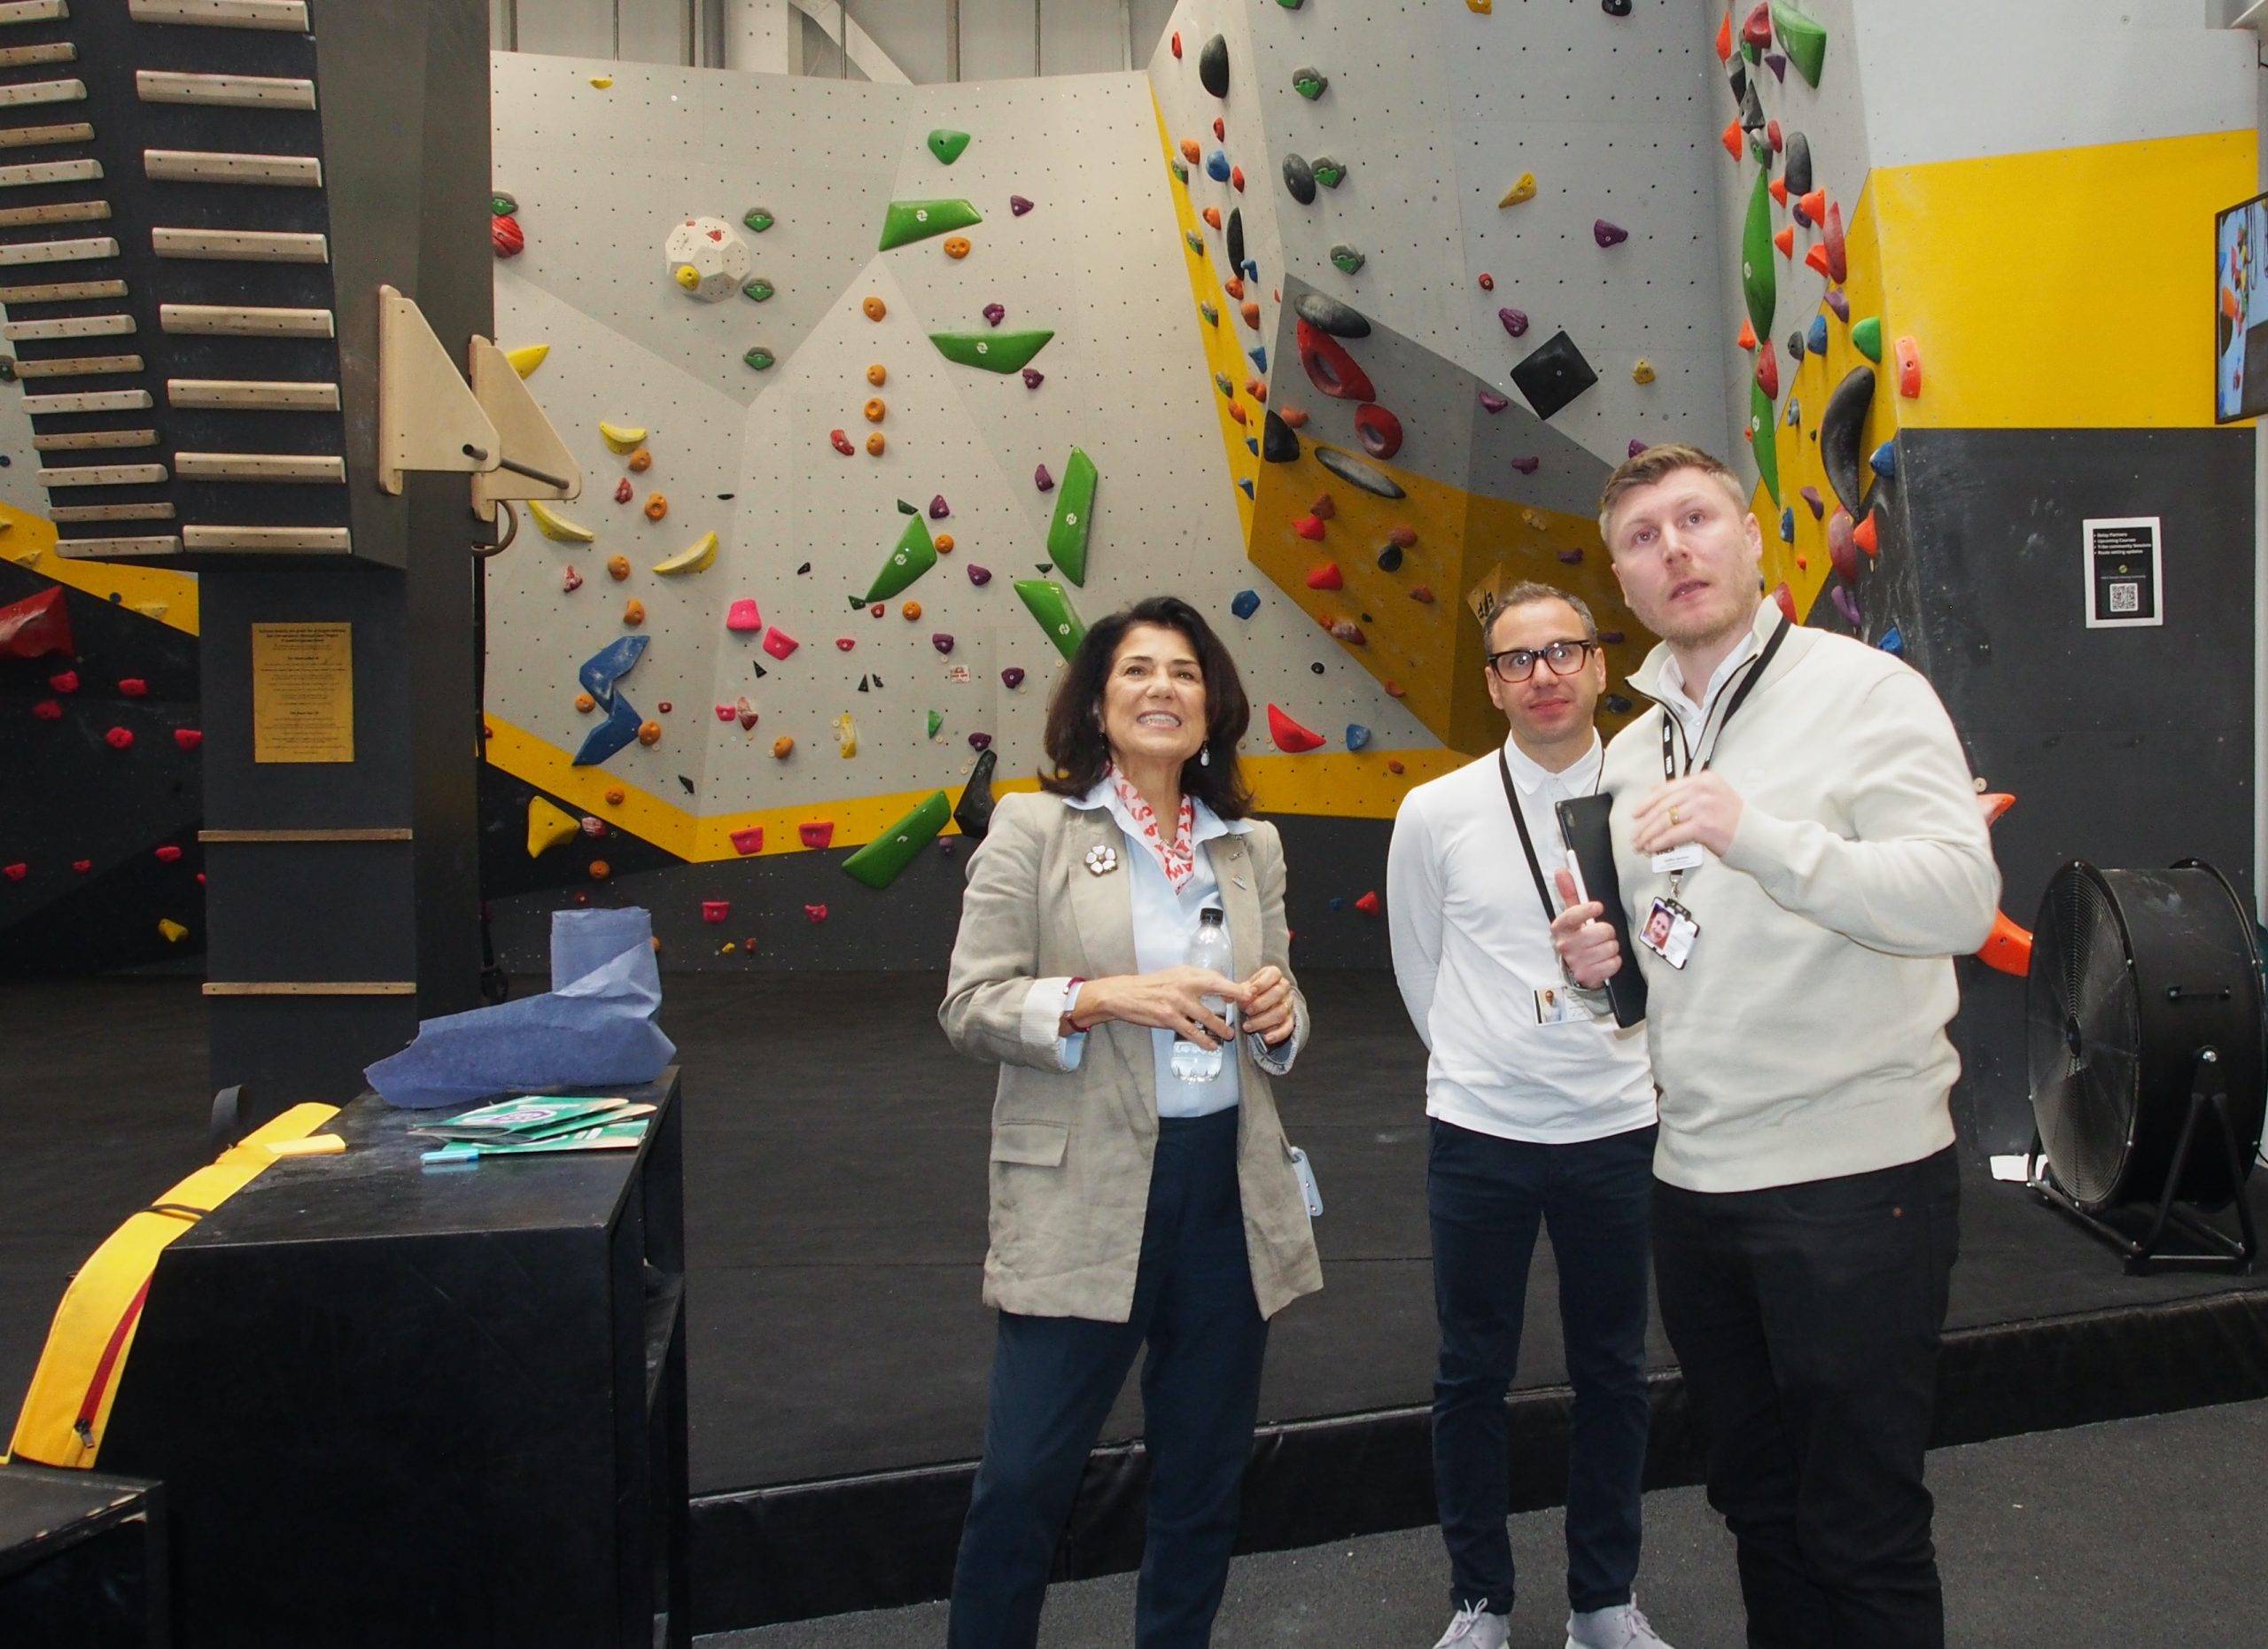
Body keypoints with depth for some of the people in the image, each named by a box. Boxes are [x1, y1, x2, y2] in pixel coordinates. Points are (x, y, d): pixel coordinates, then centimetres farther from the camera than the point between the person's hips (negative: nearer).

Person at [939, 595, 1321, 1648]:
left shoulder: (1252, 845, 10)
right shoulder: (1033, 828, -2)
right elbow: (968, 1005, -7)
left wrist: (1280, 1011, -6)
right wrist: (1101, 998, -21)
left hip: (1230, 1190, 4)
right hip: (1084, 1199, -4)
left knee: (1203, 1476, 15)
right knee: (1023, 1479, -2)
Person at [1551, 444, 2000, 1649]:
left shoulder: (1864, 690, -9)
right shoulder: (1632, 755, 13)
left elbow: (1962, 902, -23)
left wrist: (1756, 835, -36)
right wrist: (1605, 961, 0)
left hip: (1854, 1179, -7)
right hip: (1695, 1181, 7)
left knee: (1861, 1538, 4)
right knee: (1758, 1505, 20)